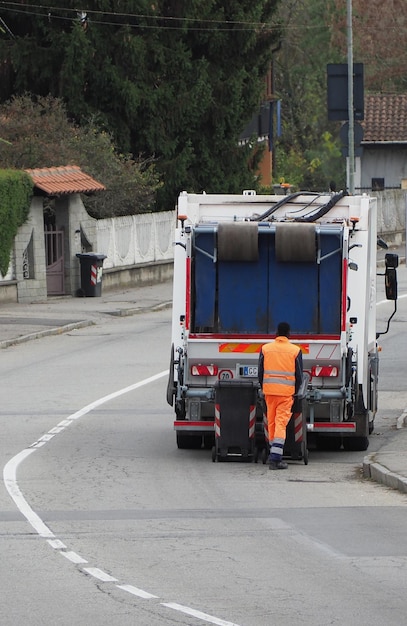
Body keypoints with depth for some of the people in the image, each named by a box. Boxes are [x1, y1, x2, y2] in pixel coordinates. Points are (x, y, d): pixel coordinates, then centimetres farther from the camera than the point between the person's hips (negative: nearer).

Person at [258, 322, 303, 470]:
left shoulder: (265, 349, 3)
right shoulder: (295, 351, -2)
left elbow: (260, 372, 7)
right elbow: (299, 375, 1)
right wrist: (295, 392, 16)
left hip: (269, 391, 2)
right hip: (287, 392, -2)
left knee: (271, 423, 13)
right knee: (281, 423, -5)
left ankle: (274, 456, 21)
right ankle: (276, 458, -16)